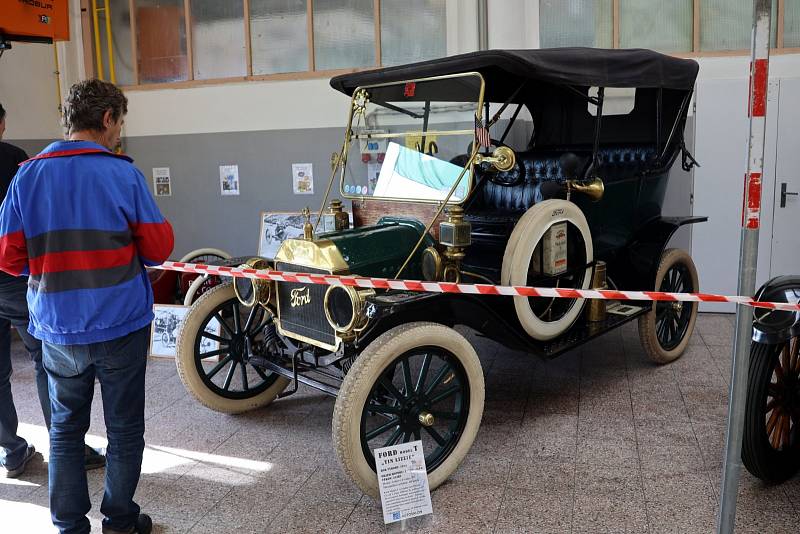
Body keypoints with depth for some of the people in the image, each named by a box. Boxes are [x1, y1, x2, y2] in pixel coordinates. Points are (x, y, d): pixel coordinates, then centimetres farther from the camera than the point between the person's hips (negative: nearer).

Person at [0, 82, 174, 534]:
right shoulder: (123, 173, -10)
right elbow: (158, 248, -8)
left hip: (57, 328, 4)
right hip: (120, 324, -3)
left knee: (66, 429, 17)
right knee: (125, 430, 12)